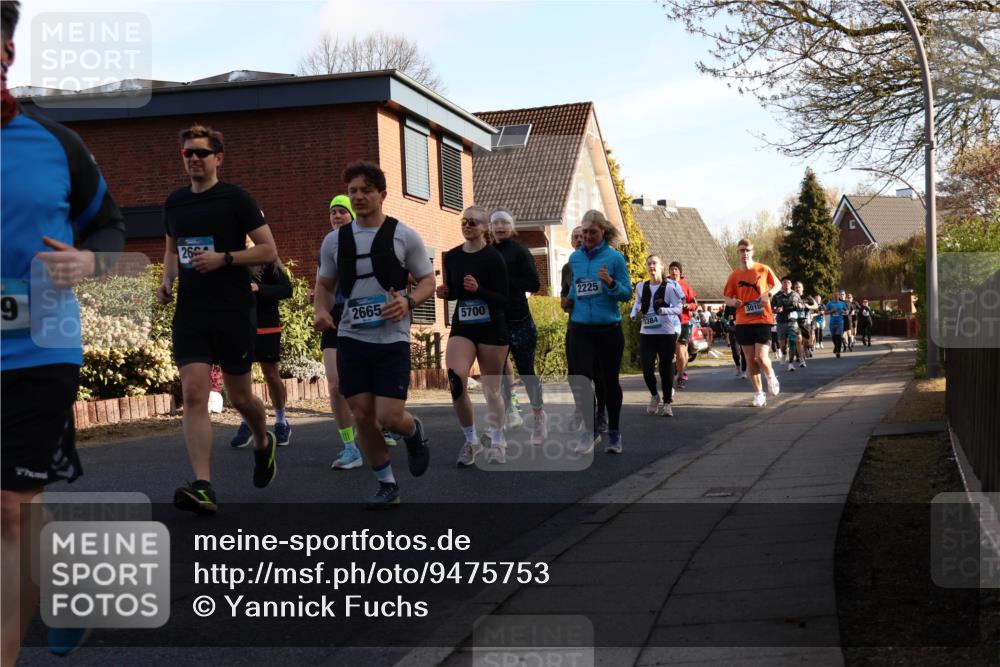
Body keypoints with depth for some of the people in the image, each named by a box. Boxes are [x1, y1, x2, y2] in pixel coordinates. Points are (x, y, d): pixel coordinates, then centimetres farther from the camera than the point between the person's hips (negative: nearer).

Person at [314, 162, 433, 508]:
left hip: (392, 339, -3)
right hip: (351, 339, 3)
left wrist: (408, 302, -17)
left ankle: (414, 432, 26)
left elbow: (428, 280, 3)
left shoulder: (404, 236, -2)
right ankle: (387, 485, 18)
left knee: (389, 417, -11)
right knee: (362, 416, 2)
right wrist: (321, 309, -4)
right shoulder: (335, 239, 7)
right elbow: (325, 284, 18)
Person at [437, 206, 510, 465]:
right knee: (455, 381, -16)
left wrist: (478, 290, -26)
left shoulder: (493, 257, -9)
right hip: (462, 328, 3)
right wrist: (444, 293, -4)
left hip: (492, 329, -3)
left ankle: (496, 442, 26)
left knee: (491, 389, 6)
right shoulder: (451, 257, 5)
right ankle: (471, 440, 1)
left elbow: (504, 299, -12)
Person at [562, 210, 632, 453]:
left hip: (609, 328, -2)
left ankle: (614, 434, 24)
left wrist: (611, 283, -22)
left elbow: (627, 293, -4)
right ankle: (590, 429, 6)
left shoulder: (615, 257, -4)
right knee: (578, 379, -11)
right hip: (580, 327, 3)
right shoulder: (575, 258, 8)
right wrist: (569, 300, 6)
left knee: (609, 381, 8)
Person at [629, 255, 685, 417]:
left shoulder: (669, 286, -3)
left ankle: (667, 403, 14)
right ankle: (654, 396, 19)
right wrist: (635, 313, -1)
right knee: (647, 367, -8)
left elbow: (679, 307, -5)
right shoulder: (641, 287, 6)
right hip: (646, 332, 2)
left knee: (666, 368, 1)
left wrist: (665, 310, -24)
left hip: (667, 332, -2)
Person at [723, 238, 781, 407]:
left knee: (761, 357, -12)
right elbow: (727, 298, 12)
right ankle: (758, 394, 15)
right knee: (750, 359, 4)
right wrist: (733, 302, -12)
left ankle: (771, 378, 20)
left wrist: (769, 294, -9)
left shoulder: (763, 269, -2)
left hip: (763, 319, -3)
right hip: (743, 322, 3)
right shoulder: (734, 276, 4)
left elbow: (777, 285, 12)